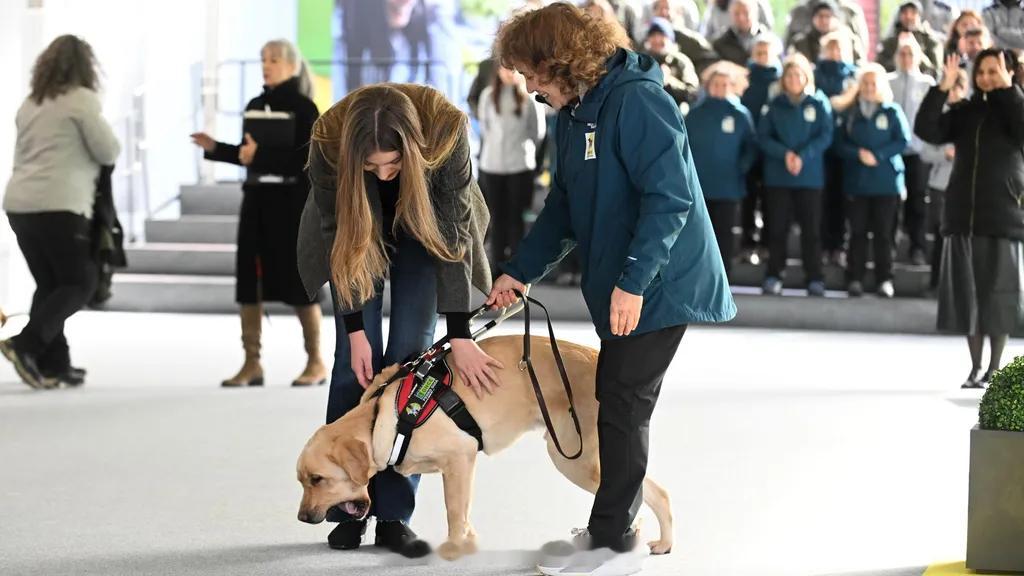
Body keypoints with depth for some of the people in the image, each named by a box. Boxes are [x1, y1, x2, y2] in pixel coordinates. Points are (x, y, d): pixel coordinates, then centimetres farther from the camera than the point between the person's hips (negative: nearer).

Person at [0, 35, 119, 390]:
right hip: (59, 205, -8)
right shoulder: (81, 99, -5)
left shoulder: (31, 103, 18)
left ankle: (53, 364, 9)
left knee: (49, 284, 14)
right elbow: (109, 152, -3)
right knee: (80, 283, 0)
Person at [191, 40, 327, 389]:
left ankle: (316, 362, 12)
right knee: (248, 281, 3)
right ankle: (252, 363, 8)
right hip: (257, 201, 6)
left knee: (299, 281, 1)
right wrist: (214, 148, 6)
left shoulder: (303, 109, -8)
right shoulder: (255, 106, 10)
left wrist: (260, 155, -21)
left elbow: (303, 160, -17)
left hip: (292, 204, -6)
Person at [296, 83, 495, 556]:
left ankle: (393, 513, -4)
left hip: (424, 220, 0)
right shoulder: (329, 140, -35)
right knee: (354, 357, -5)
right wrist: (355, 329, -22)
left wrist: (459, 336, -30)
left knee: (410, 354, -7)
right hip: (356, 224, 0)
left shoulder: (446, 128, -37)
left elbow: (454, 232, -30)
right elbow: (339, 235, -22)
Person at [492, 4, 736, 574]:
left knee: (623, 406, -4)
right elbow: (564, 207, 19)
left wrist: (633, 281, -27)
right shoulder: (576, 111, 10)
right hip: (619, 288, 9)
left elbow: (671, 197, -25)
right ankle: (614, 526, 22)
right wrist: (519, 271, 15)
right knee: (620, 403, 13)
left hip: (658, 285, -9)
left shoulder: (636, 100, -19)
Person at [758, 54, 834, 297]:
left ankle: (815, 279, 3)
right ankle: (773, 277, 9)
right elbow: (763, 136, 1)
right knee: (777, 228, 3)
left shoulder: (819, 103, 3)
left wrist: (802, 156, -17)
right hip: (778, 175, 1)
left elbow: (825, 136, -4)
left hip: (809, 175, -1)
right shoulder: (776, 105, 7)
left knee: (811, 228, -1)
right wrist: (785, 154, -15)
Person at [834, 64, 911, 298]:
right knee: (857, 232, 2)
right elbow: (841, 143, 5)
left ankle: (884, 280, 3)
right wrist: (859, 154, -13)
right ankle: (855, 279, 4)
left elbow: (903, 140, -4)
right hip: (856, 180, 2)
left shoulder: (892, 112, 2)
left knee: (883, 232, 0)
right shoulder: (851, 113, 8)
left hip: (886, 181, -2)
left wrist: (878, 155, -14)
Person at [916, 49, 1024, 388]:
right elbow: (927, 131, -2)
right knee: (967, 293, 3)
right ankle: (975, 367, 11)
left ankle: (994, 369, 7)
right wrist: (943, 89, -11)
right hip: (962, 216, 3)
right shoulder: (965, 112, 10)